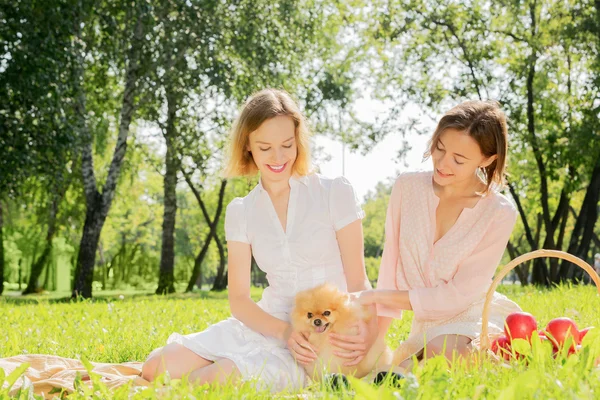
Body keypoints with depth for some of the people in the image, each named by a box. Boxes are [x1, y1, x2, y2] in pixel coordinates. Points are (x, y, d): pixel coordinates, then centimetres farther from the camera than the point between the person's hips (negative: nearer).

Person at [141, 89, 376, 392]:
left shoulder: (335, 193, -5)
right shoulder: (241, 212, 5)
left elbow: (358, 282, -5)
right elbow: (239, 300, 1)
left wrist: (365, 330, -28)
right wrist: (285, 332, -19)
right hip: (266, 324, 4)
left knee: (220, 379, -28)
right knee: (156, 368, -13)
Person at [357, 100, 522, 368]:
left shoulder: (499, 214, -12)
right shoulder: (408, 186, -3)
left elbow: (458, 295, -13)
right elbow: (390, 269, 1)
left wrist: (379, 296, -15)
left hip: (477, 319, -3)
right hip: (428, 326, 3)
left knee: (443, 349, -36)